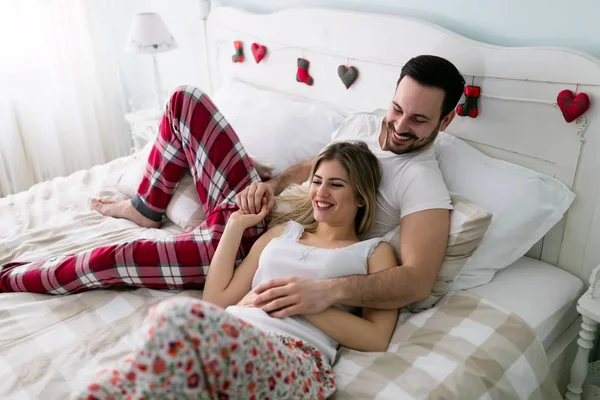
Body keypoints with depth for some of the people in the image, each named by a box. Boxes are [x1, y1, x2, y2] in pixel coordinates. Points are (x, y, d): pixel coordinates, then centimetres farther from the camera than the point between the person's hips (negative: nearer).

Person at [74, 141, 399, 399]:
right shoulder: (283, 231, 28)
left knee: (179, 319, -35)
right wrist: (236, 225, 22)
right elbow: (217, 299, 20)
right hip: (231, 340, 4)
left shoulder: (375, 251, 17)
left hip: (296, 359, -4)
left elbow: (376, 339, 2)